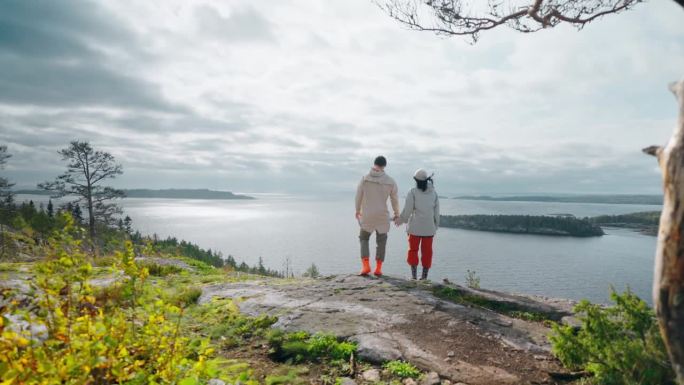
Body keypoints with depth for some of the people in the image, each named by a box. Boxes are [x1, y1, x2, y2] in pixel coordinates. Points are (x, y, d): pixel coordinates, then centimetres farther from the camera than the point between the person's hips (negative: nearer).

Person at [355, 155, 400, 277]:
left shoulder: (364, 178, -9)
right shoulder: (390, 181, -6)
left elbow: (358, 196, -3)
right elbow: (394, 199, 2)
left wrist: (357, 211, 15)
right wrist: (397, 213, 19)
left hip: (366, 215, 0)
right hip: (382, 215, 1)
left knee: (364, 239, 16)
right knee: (381, 241, 14)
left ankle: (365, 266, 2)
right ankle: (378, 268, 14)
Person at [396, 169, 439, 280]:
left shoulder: (412, 192, -8)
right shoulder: (434, 193, 4)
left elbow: (407, 210, -8)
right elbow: (436, 211, 6)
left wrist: (400, 220, 8)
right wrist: (436, 225, 15)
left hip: (415, 226, -3)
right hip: (429, 227, 3)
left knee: (413, 250, 8)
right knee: (427, 251, 8)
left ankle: (414, 274, 5)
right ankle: (424, 276, 10)